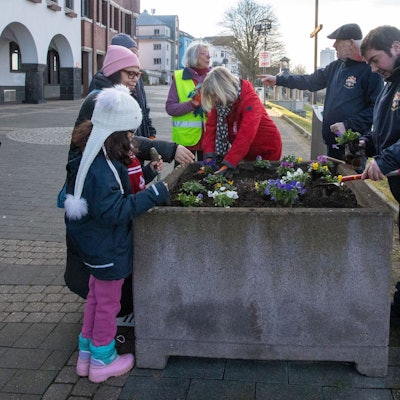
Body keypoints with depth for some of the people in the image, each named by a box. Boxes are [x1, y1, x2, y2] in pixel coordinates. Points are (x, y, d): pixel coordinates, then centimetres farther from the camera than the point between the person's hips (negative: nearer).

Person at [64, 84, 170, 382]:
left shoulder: (94, 157, 1)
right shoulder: (101, 169, -30)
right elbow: (113, 211, -34)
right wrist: (155, 193, -31)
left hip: (97, 246, 10)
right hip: (108, 249, -10)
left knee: (97, 297, 24)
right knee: (108, 304, 10)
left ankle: (86, 354, 40)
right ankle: (102, 361, 29)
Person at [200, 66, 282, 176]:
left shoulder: (250, 99, -30)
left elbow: (245, 136, -39)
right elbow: (211, 126, -15)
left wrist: (227, 165, -47)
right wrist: (209, 156, -30)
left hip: (267, 149, -5)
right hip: (247, 152, 5)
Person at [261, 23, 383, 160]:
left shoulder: (370, 70, -13)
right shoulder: (336, 66, 12)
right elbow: (311, 81, 20)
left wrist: (348, 125, -20)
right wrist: (278, 80, 17)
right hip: (332, 143, 8)